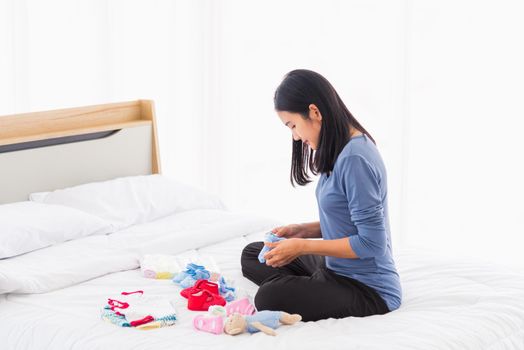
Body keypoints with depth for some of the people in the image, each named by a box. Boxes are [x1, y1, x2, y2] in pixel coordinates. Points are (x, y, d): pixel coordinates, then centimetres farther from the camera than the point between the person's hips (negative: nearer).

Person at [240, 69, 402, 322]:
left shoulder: (355, 158, -23)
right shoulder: (341, 150, 7)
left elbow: (371, 243, -23)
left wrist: (303, 246, -18)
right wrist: (302, 230, 3)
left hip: (369, 290, -11)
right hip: (337, 269, 11)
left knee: (269, 298, -33)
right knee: (252, 254, 18)